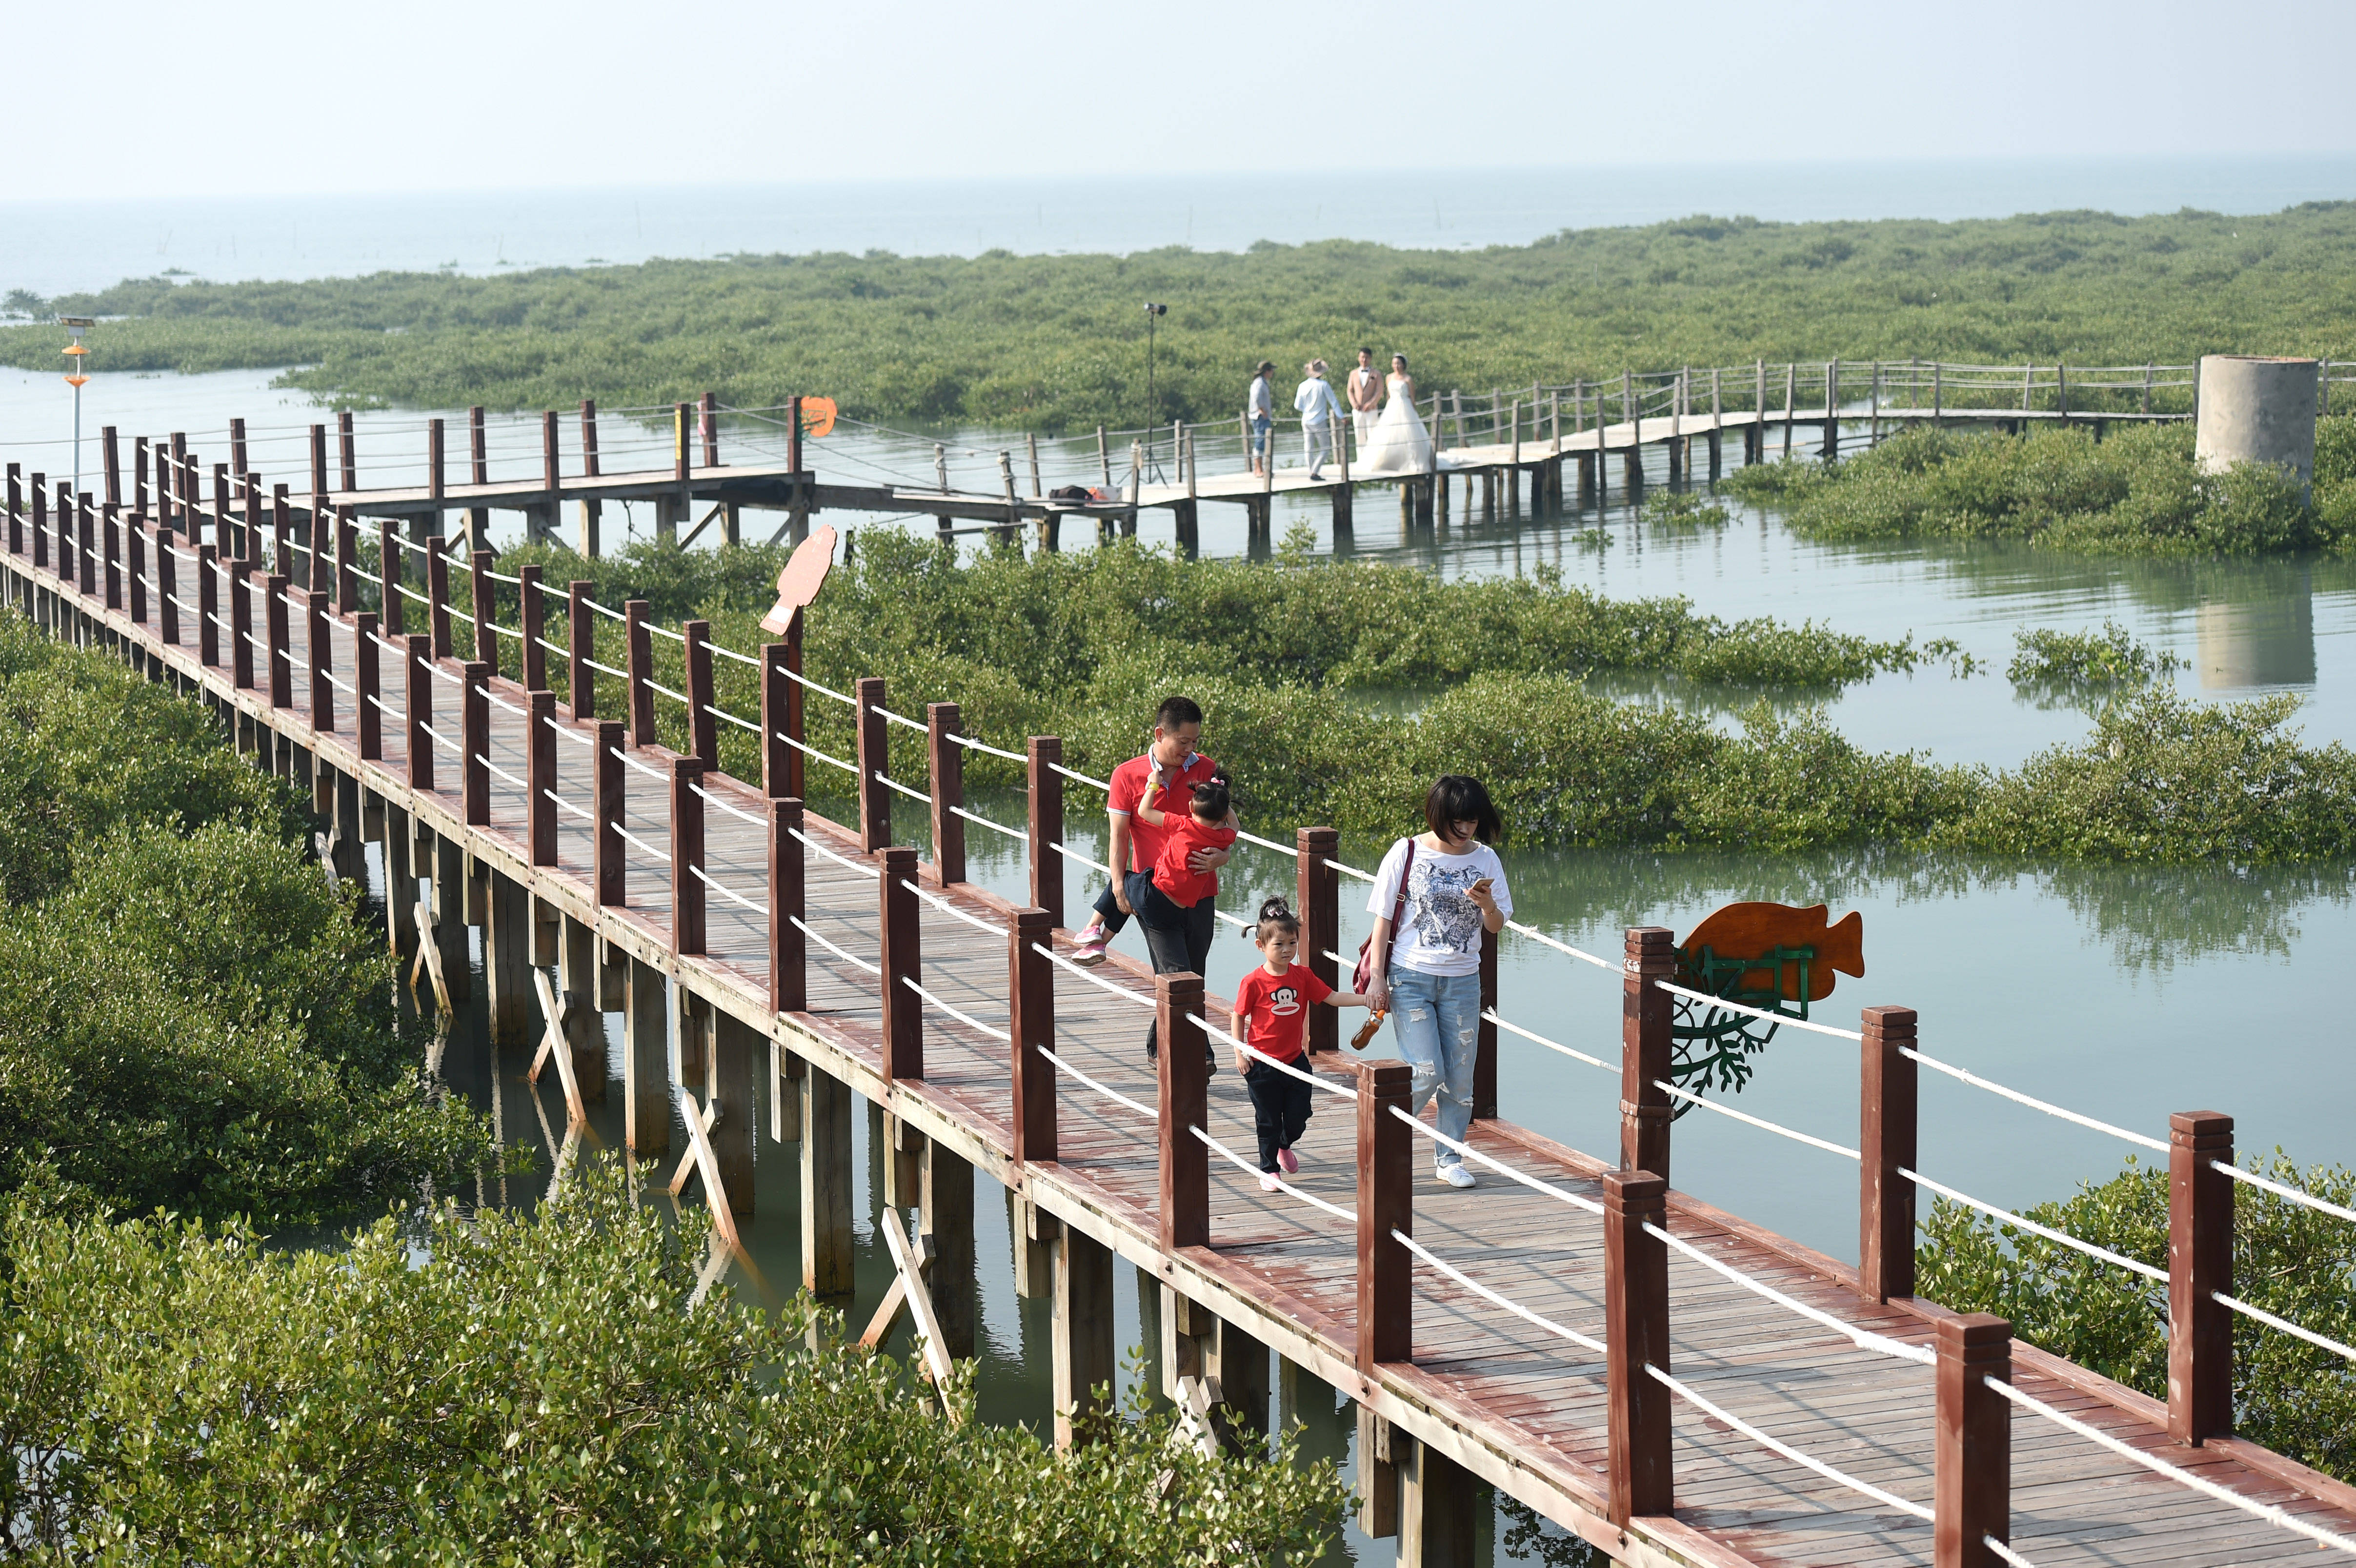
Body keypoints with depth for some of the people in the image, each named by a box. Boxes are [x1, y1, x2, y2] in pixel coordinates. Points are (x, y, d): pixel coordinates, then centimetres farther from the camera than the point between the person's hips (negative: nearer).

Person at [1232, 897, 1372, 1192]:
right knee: (1269, 1120, 5)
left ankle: (1285, 1146, 41)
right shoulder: (1254, 983, -13)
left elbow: (1332, 997, -1)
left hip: (1295, 1061, 4)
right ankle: (1268, 1168, 23)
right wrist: (1240, 1053, -9)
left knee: (1298, 1117, 9)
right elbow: (1239, 1017, -5)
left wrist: (1365, 1000, -13)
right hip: (1263, 1063, -4)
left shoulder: (1303, 976, -1)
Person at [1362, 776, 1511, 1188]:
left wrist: (1487, 904, -16)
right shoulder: (1408, 853, -5)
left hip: (1462, 982, 3)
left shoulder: (1485, 859, 3)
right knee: (1427, 1073, -11)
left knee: (1459, 1078, 6)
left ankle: (1449, 1158, 21)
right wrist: (1377, 977, -6)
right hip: (1410, 978, -3)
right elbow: (1384, 918, -2)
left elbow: (1496, 927, 7)